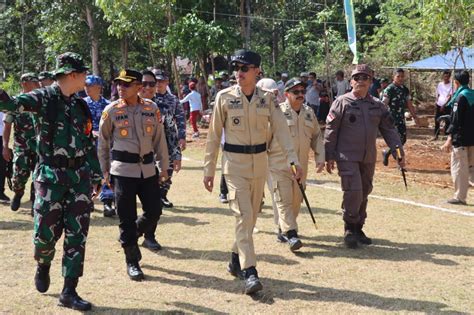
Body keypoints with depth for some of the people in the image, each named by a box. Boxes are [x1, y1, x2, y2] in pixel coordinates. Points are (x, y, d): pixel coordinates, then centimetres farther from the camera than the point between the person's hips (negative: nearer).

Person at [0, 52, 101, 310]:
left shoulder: (80, 106, 12)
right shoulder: (44, 98, -5)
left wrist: (96, 176, 16)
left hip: (80, 175, 5)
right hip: (51, 175, -5)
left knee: (77, 235, 1)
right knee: (46, 232, 0)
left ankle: (69, 292, 8)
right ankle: (43, 266, 34)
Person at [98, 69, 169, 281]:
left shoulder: (151, 109, 3)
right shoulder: (111, 110, -2)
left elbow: (159, 139, 10)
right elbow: (103, 142, 6)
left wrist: (163, 167, 9)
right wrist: (105, 170, 5)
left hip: (148, 168, 3)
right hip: (123, 169, -3)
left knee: (154, 212, 5)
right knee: (127, 217, -1)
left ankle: (129, 237, 33)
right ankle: (132, 262, 12)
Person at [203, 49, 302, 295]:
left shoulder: (267, 99, 1)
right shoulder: (224, 97, -5)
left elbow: (281, 130, -6)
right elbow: (214, 135, -1)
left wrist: (293, 159, -20)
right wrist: (209, 169, -1)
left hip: (260, 162, 4)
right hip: (235, 163, -4)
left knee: (251, 215, 13)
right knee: (243, 214, -12)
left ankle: (236, 260, 31)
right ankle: (249, 272, -15)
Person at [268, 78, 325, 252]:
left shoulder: (309, 112, 10)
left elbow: (317, 136, 19)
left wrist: (320, 157, 11)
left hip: (301, 165, 6)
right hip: (279, 164, -6)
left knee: (296, 200, 11)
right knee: (284, 200, -9)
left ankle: (283, 230, 26)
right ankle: (290, 234, -10)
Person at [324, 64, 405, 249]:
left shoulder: (377, 105, 9)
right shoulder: (342, 102, -4)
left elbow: (389, 130, 10)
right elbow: (331, 130, -4)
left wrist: (399, 152, 0)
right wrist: (329, 156, -6)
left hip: (369, 159, 5)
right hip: (347, 157, -5)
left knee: (364, 194, 12)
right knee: (353, 191, -15)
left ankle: (358, 230, 25)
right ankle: (349, 230, 1)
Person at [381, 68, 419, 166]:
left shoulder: (405, 89, 12)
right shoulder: (389, 89, -10)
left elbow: (409, 104, 19)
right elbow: (384, 104, -13)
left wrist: (415, 116, 16)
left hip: (401, 119, 7)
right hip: (392, 118, -7)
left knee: (403, 139, 9)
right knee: (398, 139, -10)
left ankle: (387, 153, 28)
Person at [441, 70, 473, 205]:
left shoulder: (460, 97, -14)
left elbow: (456, 121, -18)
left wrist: (449, 139, -18)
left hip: (461, 139, -8)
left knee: (459, 168, 0)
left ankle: (460, 197, 4)